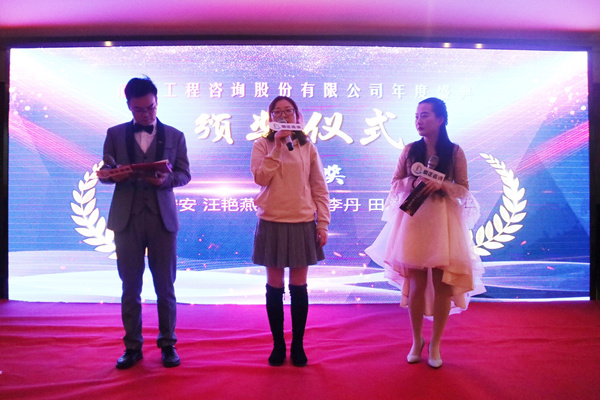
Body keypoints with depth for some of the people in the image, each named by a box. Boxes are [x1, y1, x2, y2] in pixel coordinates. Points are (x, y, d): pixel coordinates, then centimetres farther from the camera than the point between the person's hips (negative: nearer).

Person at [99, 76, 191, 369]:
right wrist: (116, 175, -14)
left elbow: (184, 174, 5)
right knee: (130, 286, 7)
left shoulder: (174, 136, 8)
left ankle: (168, 344, 19)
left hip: (162, 217, -1)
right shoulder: (115, 134, 10)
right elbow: (105, 173, 9)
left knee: (165, 285, 5)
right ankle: (132, 346, 20)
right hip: (127, 217, 1)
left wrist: (165, 179, -16)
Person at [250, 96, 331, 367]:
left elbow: (320, 189, 5)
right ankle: (278, 344, 22)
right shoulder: (262, 146, 4)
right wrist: (277, 146, -13)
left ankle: (298, 345, 21)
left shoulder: (308, 148, 6)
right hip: (271, 222, 0)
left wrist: (323, 224, -1)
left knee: (299, 286, 7)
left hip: (302, 223, 1)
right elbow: (260, 177, -12)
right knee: (274, 285, 7)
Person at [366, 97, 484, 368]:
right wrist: (412, 182, -12)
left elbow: (464, 189, 1)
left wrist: (441, 185, -17)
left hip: (443, 222, -1)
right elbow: (395, 183, 8)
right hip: (413, 221, 1)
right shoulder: (410, 150, 5)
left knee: (442, 283, 1)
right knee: (415, 283, 5)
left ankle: (435, 344, 19)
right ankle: (416, 340, 23)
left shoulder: (455, 152, 0)